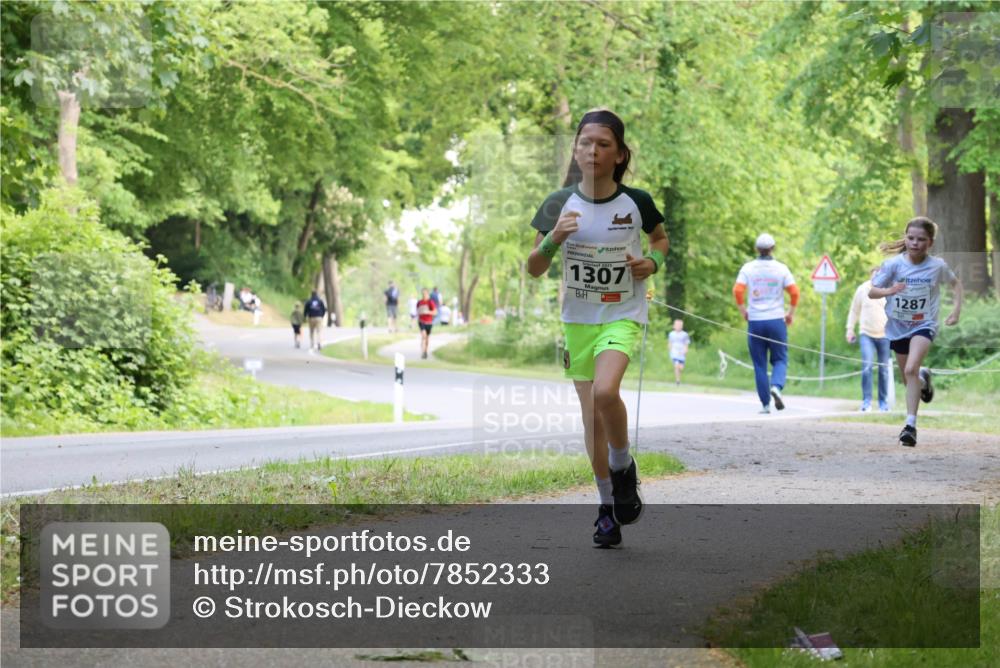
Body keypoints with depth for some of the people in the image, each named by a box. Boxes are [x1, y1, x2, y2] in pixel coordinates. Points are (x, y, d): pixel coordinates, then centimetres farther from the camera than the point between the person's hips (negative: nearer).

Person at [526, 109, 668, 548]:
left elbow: (660, 237, 15)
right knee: (591, 418, 5)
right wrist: (553, 239, -18)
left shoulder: (636, 202, -6)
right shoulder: (560, 204, -4)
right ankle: (608, 507, 21)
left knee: (605, 392, -28)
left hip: (624, 316, -3)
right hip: (578, 319, 3)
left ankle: (623, 467, 0)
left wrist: (653, 262, -6)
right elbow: (534, 269, 1)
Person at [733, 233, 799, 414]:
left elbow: (737, 290, -10)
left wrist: (742, 310, 4)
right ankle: (776, 386, -20)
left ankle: (765, 404, 4)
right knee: (779, 359, 9)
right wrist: (791, 313, 7)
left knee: (759, 364, 6)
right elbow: (794, 292, -6)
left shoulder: (748, 268, 1)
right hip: (776, 320, -1)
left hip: (755, 322, 1)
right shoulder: (781, 268, 0)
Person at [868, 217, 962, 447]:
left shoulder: (938, 266, -11)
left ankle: (910, 425, -24)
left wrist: (957, 309, -2)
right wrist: (889, 291, -34)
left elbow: (955, 282, 10)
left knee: (911, 370, -26)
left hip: (923, 325, -2)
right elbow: (871, 292, -14)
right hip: (898, 326, 2)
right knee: (910, 380, 16)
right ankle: (924, 379, 55)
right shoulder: (893, 264, -14)